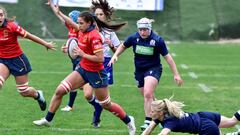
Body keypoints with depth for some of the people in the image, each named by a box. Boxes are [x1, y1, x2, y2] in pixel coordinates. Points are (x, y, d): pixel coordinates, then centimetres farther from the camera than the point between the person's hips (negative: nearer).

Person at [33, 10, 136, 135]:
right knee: (59, 91, -2)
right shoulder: (82, 31, -1)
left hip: (95, 72, -8)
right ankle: (47, 119, 10)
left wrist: (83, 54, -24)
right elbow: (71, 23, 23)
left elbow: (100, 59, -28)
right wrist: (59, 13, 22)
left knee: (106, 105, 5)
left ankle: (128, 121, 27)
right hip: (83, 69, 8)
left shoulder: (94, 36, -24)